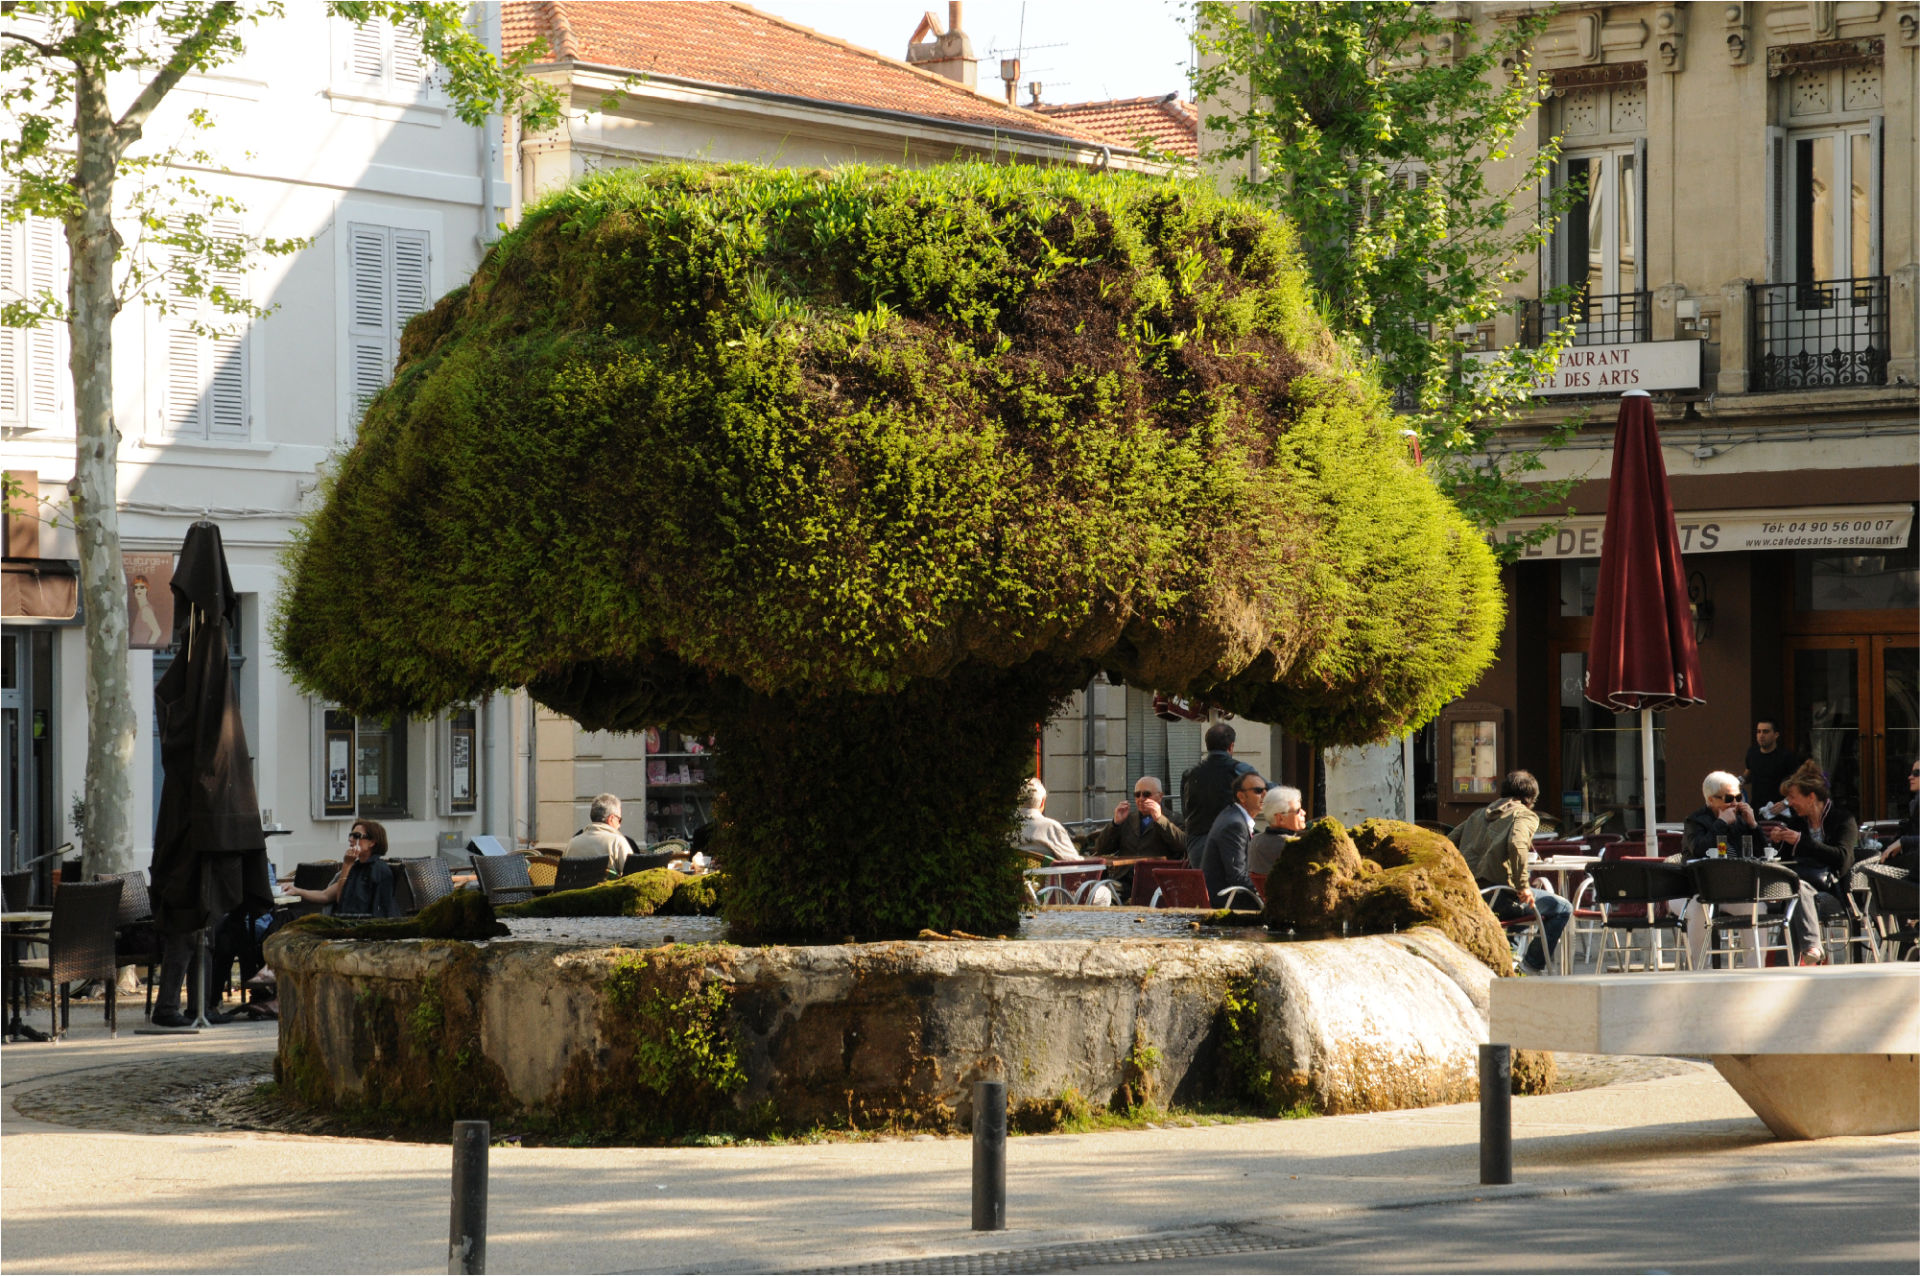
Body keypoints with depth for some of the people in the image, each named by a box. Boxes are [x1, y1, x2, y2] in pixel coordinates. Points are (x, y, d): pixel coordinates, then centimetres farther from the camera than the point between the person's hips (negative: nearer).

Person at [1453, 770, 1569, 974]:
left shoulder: (1479, 814, 21)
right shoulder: (1525, 816, 0)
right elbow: (1516, 844, -21)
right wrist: (1522, 886, -16)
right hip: (1500, 895, -8)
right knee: (1562, 908, 4)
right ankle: (1535, 963, 1)